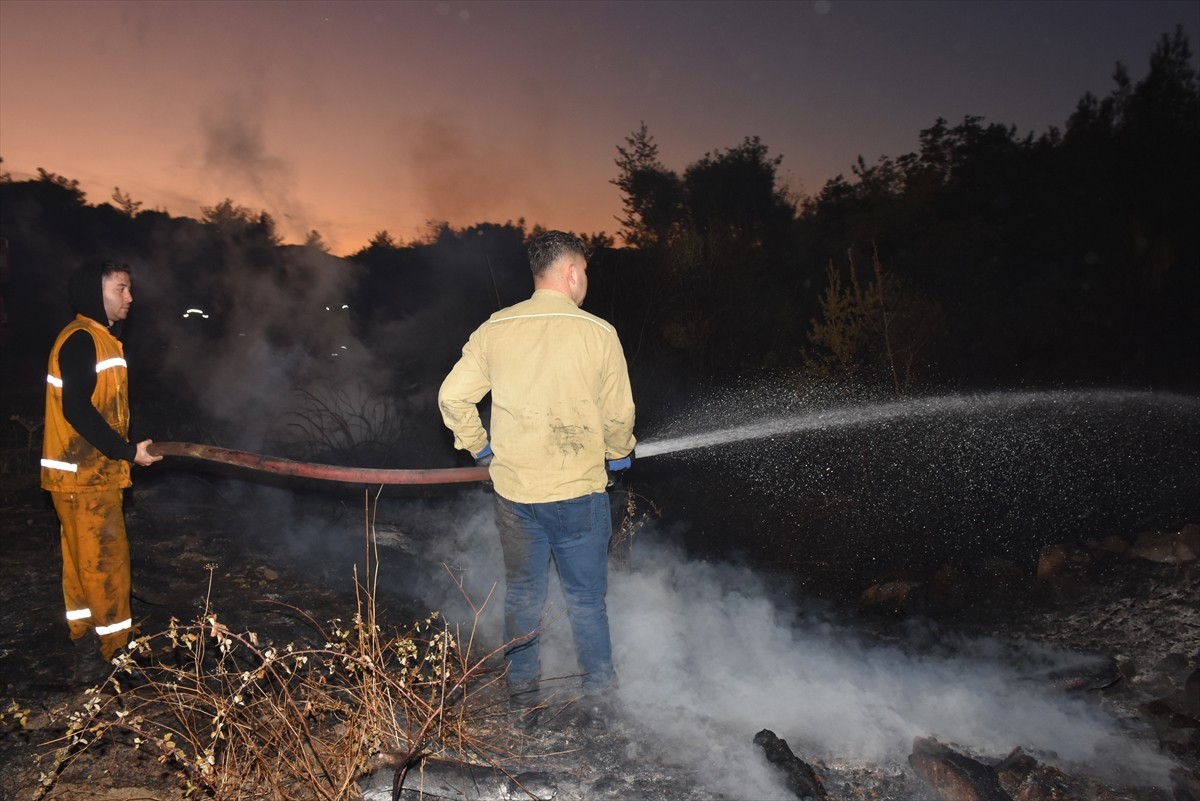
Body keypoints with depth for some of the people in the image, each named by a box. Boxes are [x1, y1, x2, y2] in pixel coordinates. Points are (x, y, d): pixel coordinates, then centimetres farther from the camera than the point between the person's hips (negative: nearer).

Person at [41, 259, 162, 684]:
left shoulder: (101, 338, 15)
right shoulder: (81, 340, -16)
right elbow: (76, 410, -23)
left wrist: (123, 450, 13)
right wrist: (126, 451, -19)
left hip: (92, 471, 10)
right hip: (84, 474, -10)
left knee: (84, 560, 15)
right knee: (106, 560, -4)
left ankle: (87, 646, 25)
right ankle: (115, 653, 5)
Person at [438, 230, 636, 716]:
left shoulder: (494, 330, -3)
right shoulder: (598, 333, -11)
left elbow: (452, 397, -2)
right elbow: (619, 415, -5)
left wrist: (481, 448, 13)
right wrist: (617, 455, 15)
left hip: (513, 489, 3)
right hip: (578, 492, -2)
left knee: (521, 592, 19)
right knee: (586, 597, 14)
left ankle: (521, 685, 34)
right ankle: (599, 688, 28)